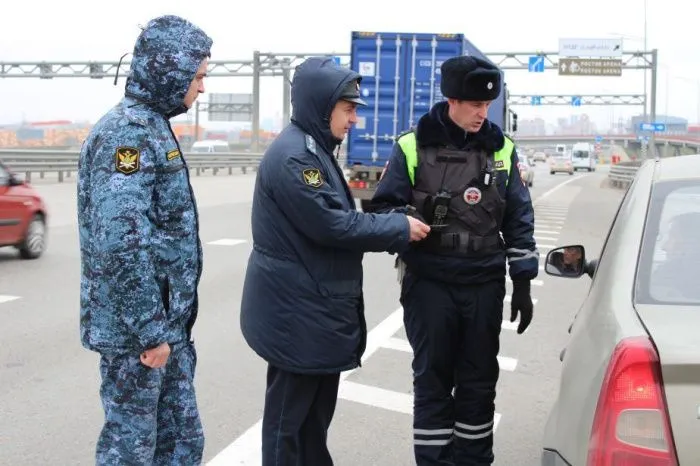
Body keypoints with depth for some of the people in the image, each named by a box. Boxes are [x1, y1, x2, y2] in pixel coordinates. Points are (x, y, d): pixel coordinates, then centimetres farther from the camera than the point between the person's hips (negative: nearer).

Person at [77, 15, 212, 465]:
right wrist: (149, 331, -22)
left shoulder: (151, 126, 13)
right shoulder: (127, 132, -18)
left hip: (169, 321, 9)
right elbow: (121, 244, -26)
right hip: (135, 327, -9)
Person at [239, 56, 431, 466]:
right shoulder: (292, 156, -20)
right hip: (296, 313, -10)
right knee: (290, 415, 2)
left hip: (319, 309, 10)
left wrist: (395, 227, 4)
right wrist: (399, 229, -13)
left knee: (318, 408, 20)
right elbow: (331, 225, -22)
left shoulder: (315, 150, 14)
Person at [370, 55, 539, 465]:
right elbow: (386, 207, 1)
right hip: (429, 283, -2)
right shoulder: (413, 147, -3)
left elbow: (519, 219, 9)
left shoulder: (501, 150, 7)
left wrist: (522, 283, 6)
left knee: (479, 380, 11)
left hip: (485, 284, 3)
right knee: (433, 379, 5)